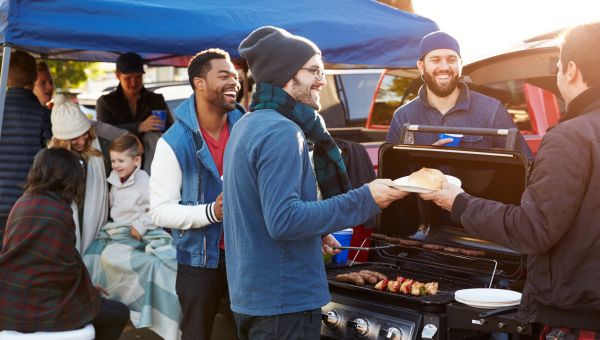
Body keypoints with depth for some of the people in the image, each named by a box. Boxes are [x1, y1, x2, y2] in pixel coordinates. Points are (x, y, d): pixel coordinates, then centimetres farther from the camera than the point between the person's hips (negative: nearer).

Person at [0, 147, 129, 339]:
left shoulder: (22, 203, 7)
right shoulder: (58, 212, -16)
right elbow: (67, 268, -14)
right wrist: (89, 291, 6)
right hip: (40, 308, -9)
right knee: (119, 314, 7)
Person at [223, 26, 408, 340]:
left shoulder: (249, 125, 13)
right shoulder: (281, 132, -19)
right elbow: (283, 220, -26)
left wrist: (314, 233, 15)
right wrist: (364, 200, -23)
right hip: (283, 302, -10)